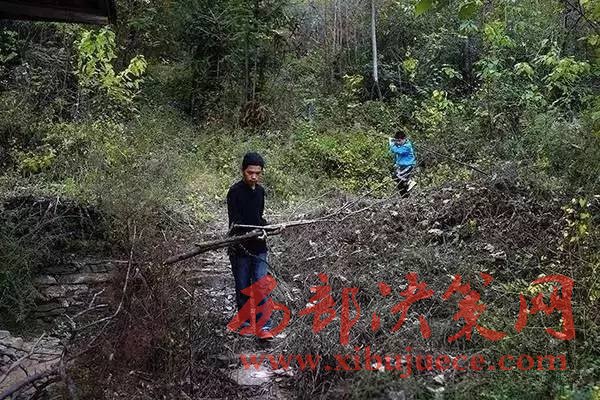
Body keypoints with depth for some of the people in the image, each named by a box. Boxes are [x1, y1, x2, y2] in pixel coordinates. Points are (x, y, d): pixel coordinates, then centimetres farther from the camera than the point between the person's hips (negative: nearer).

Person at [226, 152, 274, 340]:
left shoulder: (260, 191, 10)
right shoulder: (235, 191, -10)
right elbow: (235, 222, -19)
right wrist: (253, 233, -34)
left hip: (259, 247, 4)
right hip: (240, 247, -4)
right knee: (243, 288, 8)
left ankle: (263, 326, 1)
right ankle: (245, 322, 24)